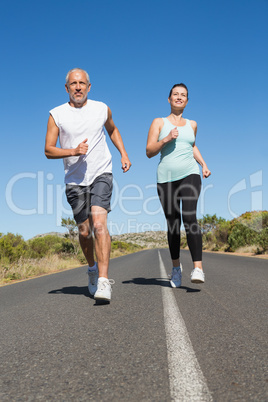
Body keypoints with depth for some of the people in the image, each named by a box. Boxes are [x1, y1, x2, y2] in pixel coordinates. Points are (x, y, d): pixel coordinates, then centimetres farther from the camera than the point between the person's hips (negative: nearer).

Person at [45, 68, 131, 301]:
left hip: (101, 174, -1)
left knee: (99, 224, -20)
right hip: (75, 180, 1)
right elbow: (48, 150, -1)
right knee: (84, 232, 8)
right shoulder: (57, 114, 1)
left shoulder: (102, 109, 5)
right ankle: (92, 269, 36)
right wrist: (74, 151, -18)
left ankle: (103, 282, -20)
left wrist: (123, 154, 13)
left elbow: (112, 129, 25)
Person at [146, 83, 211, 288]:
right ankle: (176, 266, 23)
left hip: (190, 174, 1)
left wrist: (204, 165, 19)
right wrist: (166, 139, -12)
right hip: (166, 178, 0)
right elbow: (149, 151, 3)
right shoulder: (159, 122, 10)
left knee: (189, 217, -20)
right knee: (173, 223, 3)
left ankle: (198, 267, -24)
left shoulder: (192, 124, 18)